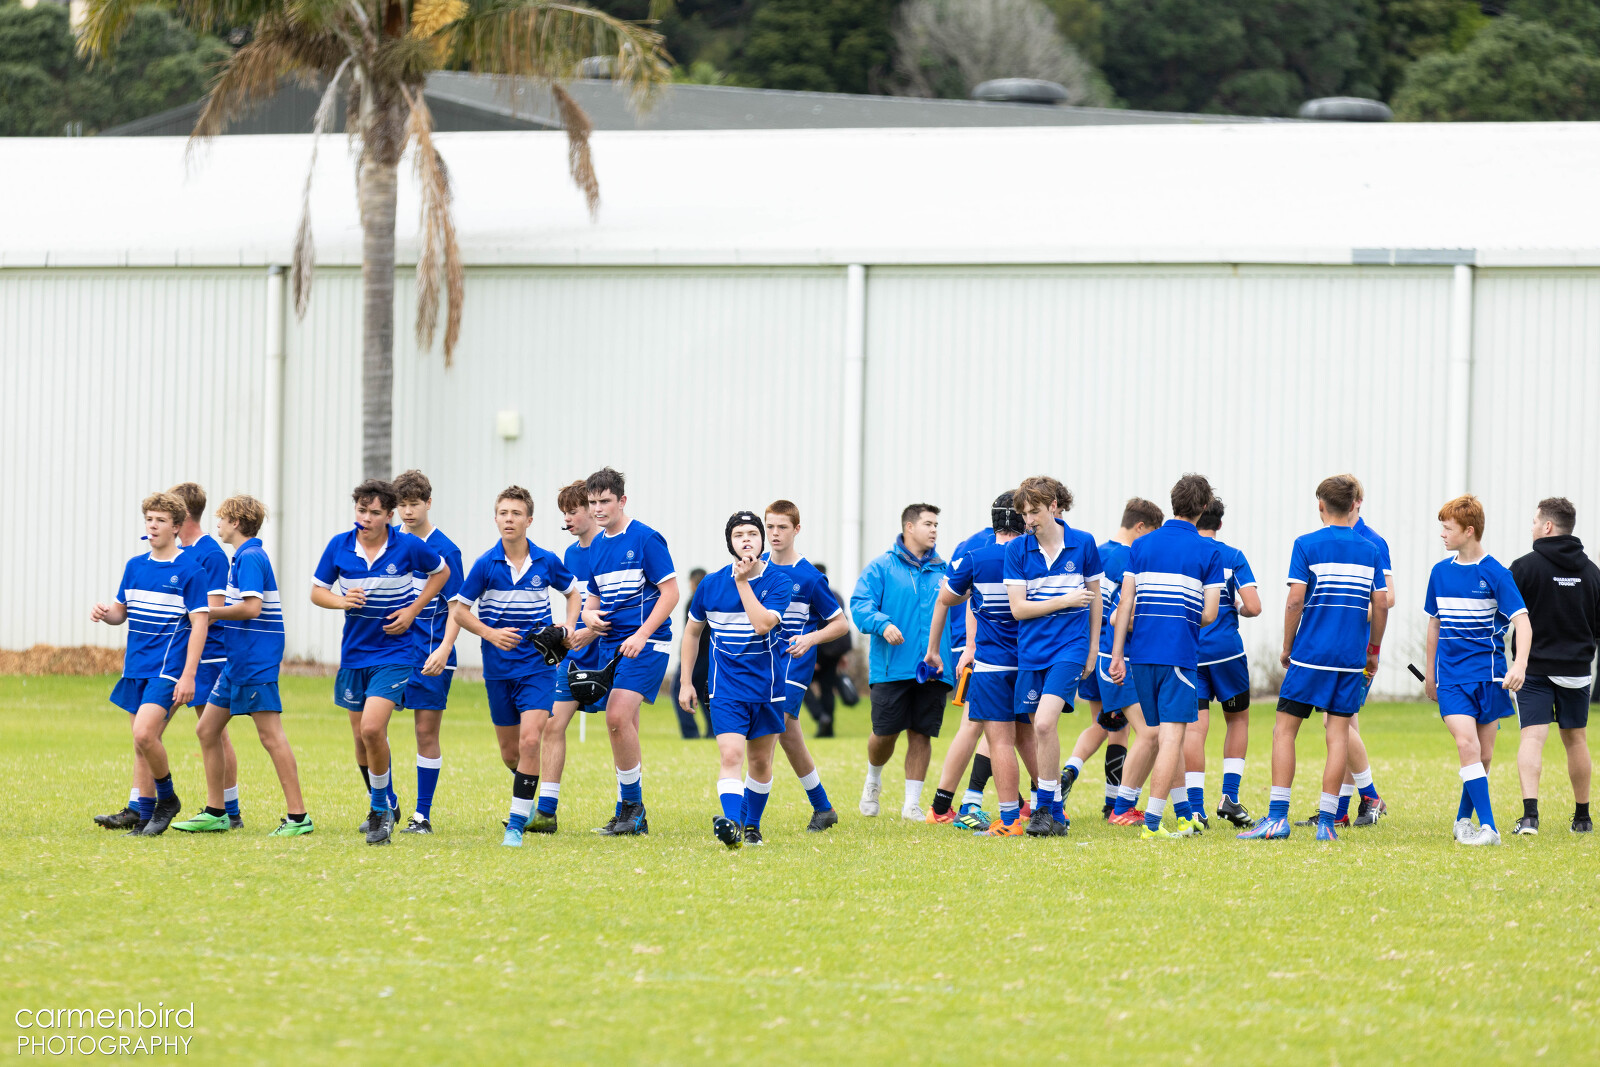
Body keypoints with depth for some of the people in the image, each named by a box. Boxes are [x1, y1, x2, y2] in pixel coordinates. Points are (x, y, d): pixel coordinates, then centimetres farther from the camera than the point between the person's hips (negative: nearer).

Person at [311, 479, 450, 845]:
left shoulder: (409, 547, -10)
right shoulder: (339, 546, -4)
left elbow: (441, 572, 8)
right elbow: (317, 591, 6)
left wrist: (412, 611, -3)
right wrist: (342, 601, -16)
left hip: (394, 652, -4)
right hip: (354, 652, 4)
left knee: (372, 728, -20)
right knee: (361, 736, 12)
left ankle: (381, 809, -4)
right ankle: (384, 805, 34)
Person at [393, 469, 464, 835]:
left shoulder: (444, 550, -7)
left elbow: (456, 607, -9)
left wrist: (443, 650, -19)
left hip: (430, 655, -5)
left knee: (426, 731, 0)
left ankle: (423, 815, 7)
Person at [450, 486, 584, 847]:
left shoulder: (546, 562, -2)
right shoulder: (486, 565, -6)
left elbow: (574, 590, 17)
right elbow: (458, 610, 0)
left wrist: (569, 627, 1)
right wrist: (490, 633, -15)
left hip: (538, 667, -1)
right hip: (499, 669, 1)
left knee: (531, 740, -19)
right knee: (510, 752, 9)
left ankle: (517, 823, -14)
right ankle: (529, 791, 42)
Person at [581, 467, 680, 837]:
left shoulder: (646, 539, -8)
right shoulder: (596, 547, 13)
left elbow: (670, 592, -10)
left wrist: (642, 635, -18)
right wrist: (591, 617, -2)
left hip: (645, 643, -7)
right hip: (611, 645, 7)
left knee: (618, 716, -21)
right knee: (623, 727, 7)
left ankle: (632, 805, -11)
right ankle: (631, 816, 12)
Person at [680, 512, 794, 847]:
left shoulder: (780, 581, -7)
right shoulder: (711, 584, -1)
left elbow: (763, 623, -23)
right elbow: (692, 631, 13)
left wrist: (743, 582, -20)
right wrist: (686, 682, 11)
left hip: (768, 686, 0)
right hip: (726, 689, 0)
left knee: (760, 761, 11)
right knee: (730, 756, -18)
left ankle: (751, 826, 30)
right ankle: (731, 825, -32)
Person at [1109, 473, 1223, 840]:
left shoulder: (1141, 546, 7)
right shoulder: (1208, 552, -2)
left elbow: (1126, 604, 2)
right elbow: (1209, 614, -5)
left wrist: (1117, 654, 4)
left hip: (1141, 653, 4)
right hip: (1179, 654, -4)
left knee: (1165, 734, 16)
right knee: (1171, 736, -5)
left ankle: (1183, 815, 25)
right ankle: (1151, 822, -14)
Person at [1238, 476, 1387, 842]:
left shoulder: (1307, 545, -4)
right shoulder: (1369, 550, 7)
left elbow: (1296, 600, -9)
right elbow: (1380, 606, 8)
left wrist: (1287, 647, 2)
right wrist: (1373, 652, 20)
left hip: (1311, 653, -3)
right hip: (1351, 656, 3)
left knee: (1284, 729, 3)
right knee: (1338, 733, 4)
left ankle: (1278, 816, -5)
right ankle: (1327, 822, 0)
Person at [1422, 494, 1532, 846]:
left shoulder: (1495, 574, -7)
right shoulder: (1440, 572, 7)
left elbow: (1522, 621, -14)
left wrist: (1519, 665, -29)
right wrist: (1430, 673, 24)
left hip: (1488, 673, -2)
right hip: (1451, 675, 2)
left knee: (1483, 754, 4)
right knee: (1466, 743, -16)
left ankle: (1463, 819, 26)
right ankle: (1488, 828, -20)